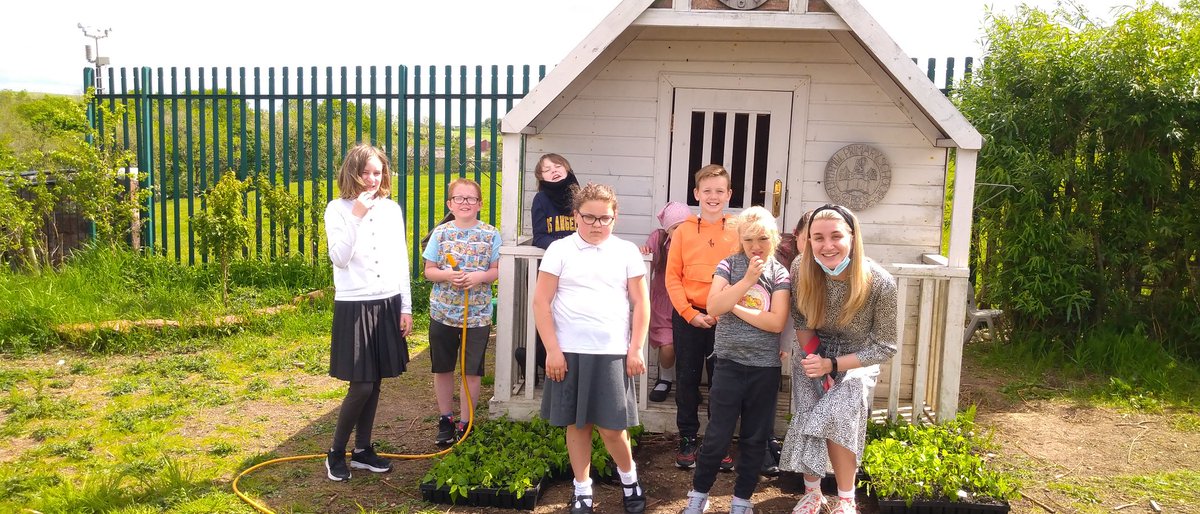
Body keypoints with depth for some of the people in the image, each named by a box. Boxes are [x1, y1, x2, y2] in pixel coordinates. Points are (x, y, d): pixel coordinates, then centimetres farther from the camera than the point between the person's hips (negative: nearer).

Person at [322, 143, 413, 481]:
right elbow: (339, 258, -16)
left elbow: (401, 261, 9)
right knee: (361, 385, -5)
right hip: (354, 305, -4)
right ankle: (336, 453, 15)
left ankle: (363, 450, 26)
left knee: (375, 382, 11)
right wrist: (357, 216, -23)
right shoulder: (338, 209, -6)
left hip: (388, 305, 4)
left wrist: (406, 308, 7)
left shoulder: (392, 209, 6)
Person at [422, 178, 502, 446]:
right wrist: (447, 275, -18)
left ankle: (464, 423, 19)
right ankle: (445, 420, 28)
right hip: (442, 312, 1)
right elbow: (429, 271, 2)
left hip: (478, 314, -1)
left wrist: (480, 276, -19)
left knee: (472, 371, 5)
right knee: (443, 369, 11)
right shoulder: (440, 233, 0)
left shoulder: (491, 235, -2)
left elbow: (497, 270, 0)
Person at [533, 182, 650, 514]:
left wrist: (635, 350, 0)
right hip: (569, 352, 0)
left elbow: (640, 303, 6)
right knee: (576, 424, 8)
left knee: (611, 425, 0)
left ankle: (628, 476, 27)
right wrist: (552, 350, -7)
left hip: (612, 352, 0)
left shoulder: (627, 251, 4)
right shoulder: (560, 250, 1)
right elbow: (541, 302, -1)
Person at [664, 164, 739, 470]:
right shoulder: (684, 230, 1)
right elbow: (673, 276, 0)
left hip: (725, 319, 0)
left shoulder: (738, 232, 1)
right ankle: (688, 441, 21)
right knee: (687, 380, 8)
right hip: (688, 317, 0)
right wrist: (689, 313, -11)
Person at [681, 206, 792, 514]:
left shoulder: (780, 273, -1)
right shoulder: (729, 265, -1)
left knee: (755, 439, 11)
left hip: (765, 366, 1)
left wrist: (734, 305, -12)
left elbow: (776, 322, -13)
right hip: (729, 362, -1)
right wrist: (748, 279, -17)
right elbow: (713, 307, -14)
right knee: (717, 435, 3)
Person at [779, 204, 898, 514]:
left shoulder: (880, 283, -28)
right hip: (815, 353, 2)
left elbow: (884, 347, -17)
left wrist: (832, 364, -23)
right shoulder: (801, 269, -22)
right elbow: (799, 318, -2)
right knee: (807, 421, -8)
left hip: (858, 358, -2)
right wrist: (811, 355, -15)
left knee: (835, 419, -21)